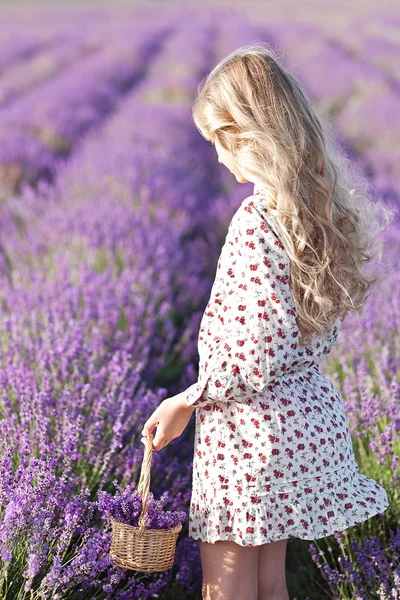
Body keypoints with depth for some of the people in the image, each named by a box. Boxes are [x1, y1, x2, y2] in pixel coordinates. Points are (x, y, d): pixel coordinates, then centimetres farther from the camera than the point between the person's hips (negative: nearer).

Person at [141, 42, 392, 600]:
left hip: (249, 427, -8)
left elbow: (255, 359, -25)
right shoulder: (321, 206, 2)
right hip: (309, 417, 8)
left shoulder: (258, 219, -23)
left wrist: (184, 403, -11)